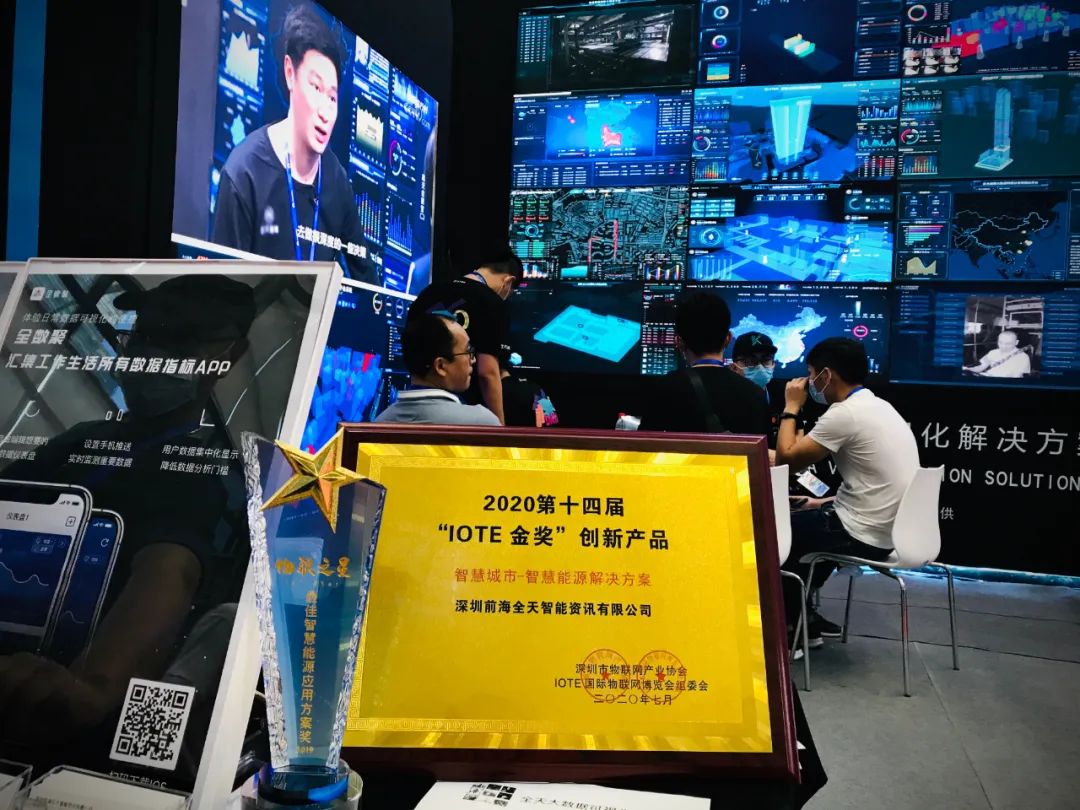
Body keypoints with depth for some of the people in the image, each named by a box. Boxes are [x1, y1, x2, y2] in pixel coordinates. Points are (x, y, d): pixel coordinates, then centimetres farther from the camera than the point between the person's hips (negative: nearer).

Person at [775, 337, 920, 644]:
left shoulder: (844, 414, -20)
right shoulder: (880, 408, 10)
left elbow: (786, 459, -14)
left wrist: (791, 407, -4)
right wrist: (827, 502, 19)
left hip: (865, 536, -9)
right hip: (890, 530, 9)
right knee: (808, 519, 27)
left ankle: (794, 622, 23)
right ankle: (800, 614, 30)